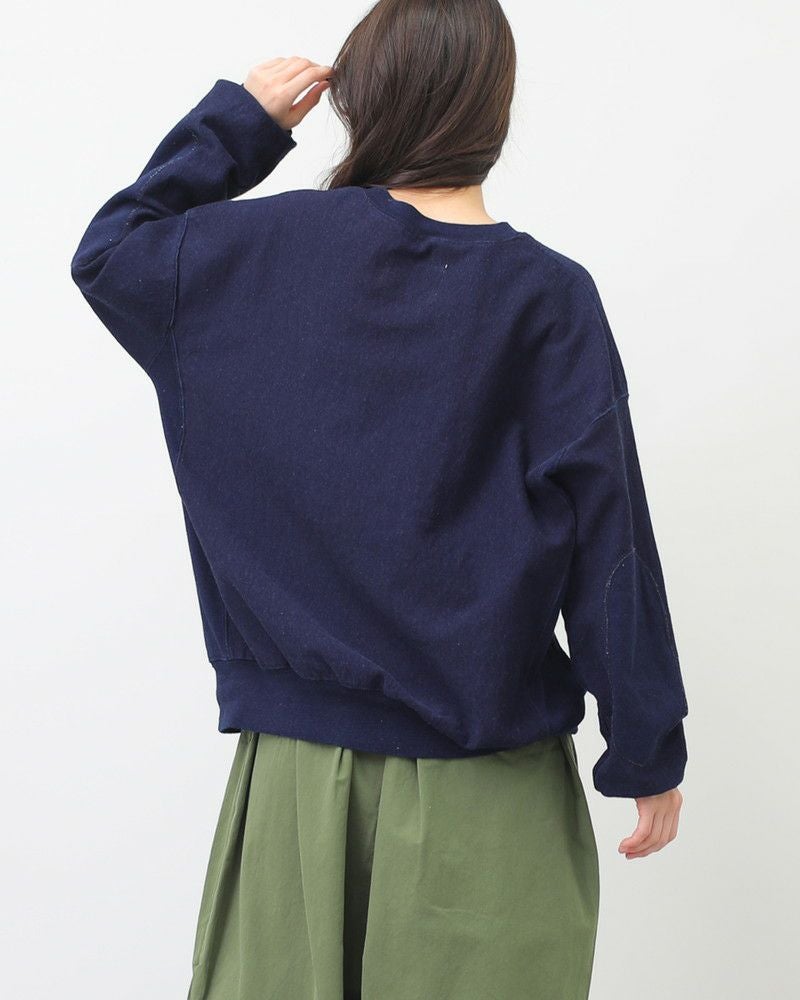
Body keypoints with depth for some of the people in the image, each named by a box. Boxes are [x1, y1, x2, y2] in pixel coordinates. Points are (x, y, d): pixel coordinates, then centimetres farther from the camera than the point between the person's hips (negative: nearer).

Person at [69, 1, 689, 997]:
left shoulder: (276, 245, -4)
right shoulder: (549, 295, -8)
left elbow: (111, 252, 13)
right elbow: (605, 528, -9)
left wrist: (236, 121, 13)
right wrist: (648, 749, -2)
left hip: (301, 755, 2)